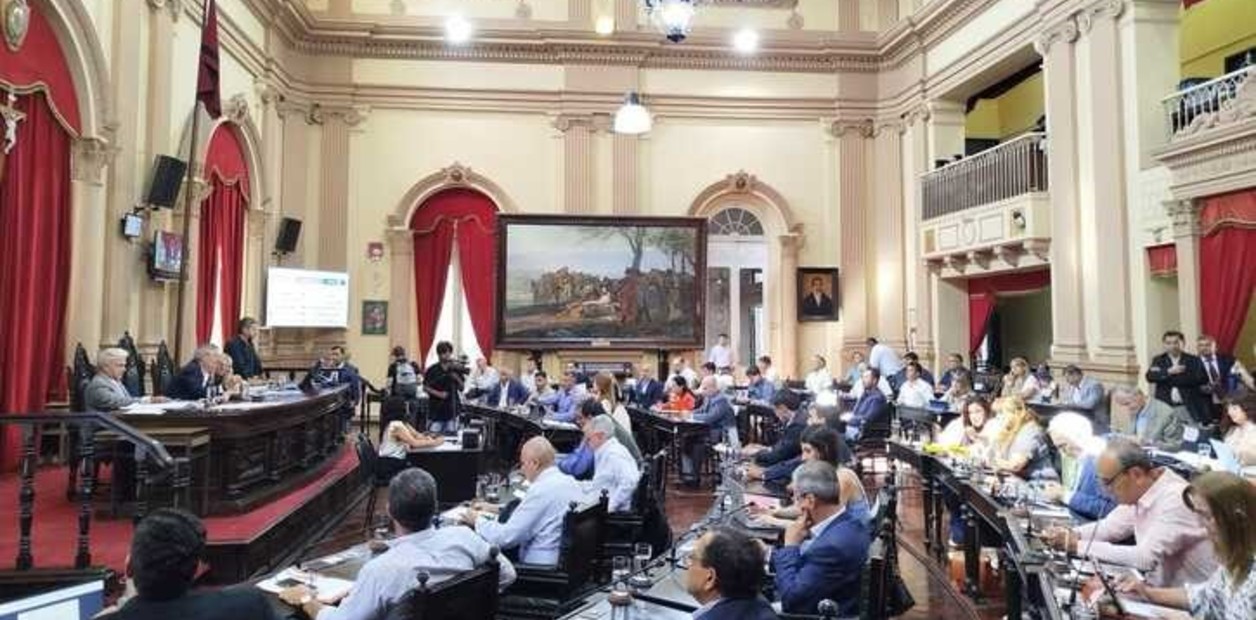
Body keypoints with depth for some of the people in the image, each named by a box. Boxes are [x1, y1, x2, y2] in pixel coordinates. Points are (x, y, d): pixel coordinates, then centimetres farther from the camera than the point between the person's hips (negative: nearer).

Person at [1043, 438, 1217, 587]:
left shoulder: (1175, 500, -25)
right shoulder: (1139, 491, -2)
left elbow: (1145, 558, -30)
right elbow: (1110, 527, 10)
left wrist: (1079, 546, -25)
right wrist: (1071, 534, -8)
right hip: (1160, 588, 7)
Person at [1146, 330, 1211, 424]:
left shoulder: (1194, 361, 7)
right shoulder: (1158, 360, 10)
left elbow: (1203, 379, -8)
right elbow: (1150, 377, -6)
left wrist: (1174, 378, -11)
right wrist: (1169, 372, -21)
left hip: (1190, 407, 0)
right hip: (1165, 406, 1)